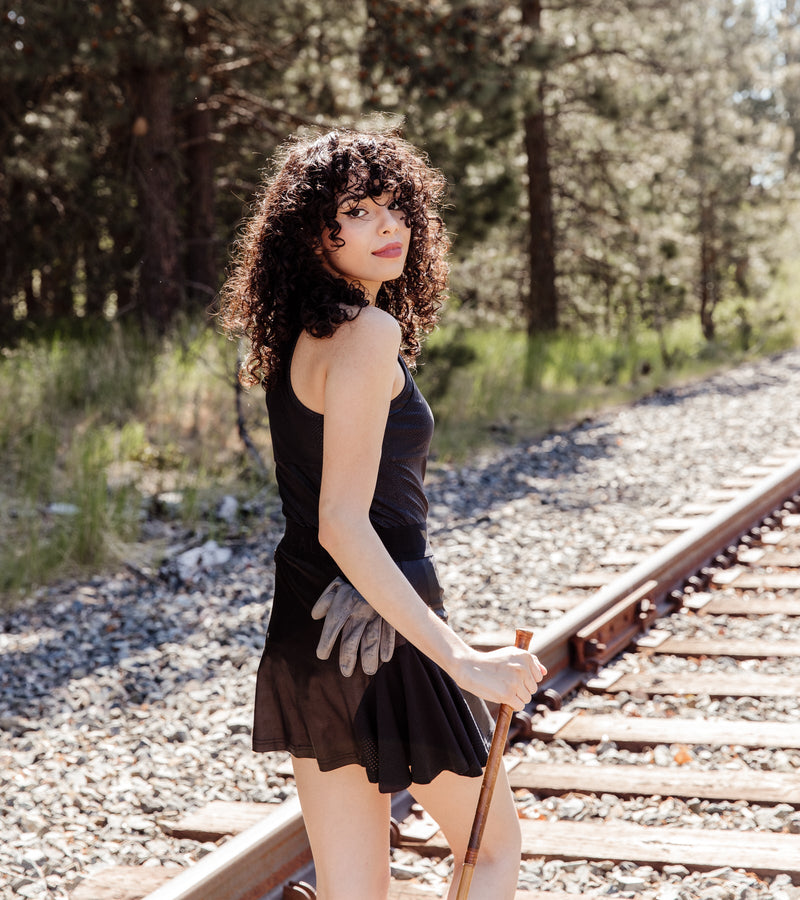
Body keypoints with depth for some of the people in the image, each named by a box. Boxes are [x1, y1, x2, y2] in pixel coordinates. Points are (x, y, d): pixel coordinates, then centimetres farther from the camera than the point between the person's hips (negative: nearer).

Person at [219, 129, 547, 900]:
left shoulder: (298, 336, 10)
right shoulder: (367, 333, -18)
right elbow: (343, 524, -25)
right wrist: (460, 658, -27)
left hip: (303, 633, 8)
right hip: (380, 634, -8)